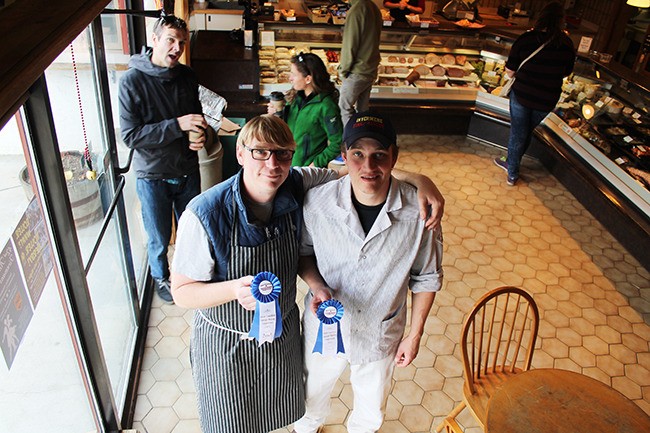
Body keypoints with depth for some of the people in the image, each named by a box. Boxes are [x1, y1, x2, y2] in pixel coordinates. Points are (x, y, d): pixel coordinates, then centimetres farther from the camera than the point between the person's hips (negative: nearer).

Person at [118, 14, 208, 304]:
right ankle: (160, 277, 41)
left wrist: (199, 135, -8)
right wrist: (177, 125, -27)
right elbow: (130, 136, -20)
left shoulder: (187, 76, 0)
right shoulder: (132, 80, -16)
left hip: (187, 170, 4)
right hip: (153, 175, -4)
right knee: (159, 238, 13)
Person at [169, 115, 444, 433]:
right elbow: (182, 292, -21)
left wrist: (418, 180, -27)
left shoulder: (299, 185, -18)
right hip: (226, 343, -3)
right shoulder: (204, 215, -29)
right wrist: (234, 289, -40)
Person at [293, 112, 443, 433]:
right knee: (314, 392, 30)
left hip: (381, 335, 0)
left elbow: (426, 279, -8)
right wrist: (316, 285, -22)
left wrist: (415, 335, -2)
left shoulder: (419, 211, -24)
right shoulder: (317, 202, -24)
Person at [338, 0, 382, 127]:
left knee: (344, 107, 4)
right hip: (371, 69, 8)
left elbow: (349, 46, -18)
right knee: (363, 108, 16)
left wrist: (343, 70, -7)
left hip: (357, 72, -8)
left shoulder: (356, 11, -20)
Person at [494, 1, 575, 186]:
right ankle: (512, 162, 42)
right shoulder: (567, 45, -5)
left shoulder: (526, 39, -12)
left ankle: (512, 175, 25)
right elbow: (566, 73, 9)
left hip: (522, 95, -2)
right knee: (527, 132, 23)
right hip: (546, 101, 2)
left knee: (518, 132, 13)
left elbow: (510, 71, -8)